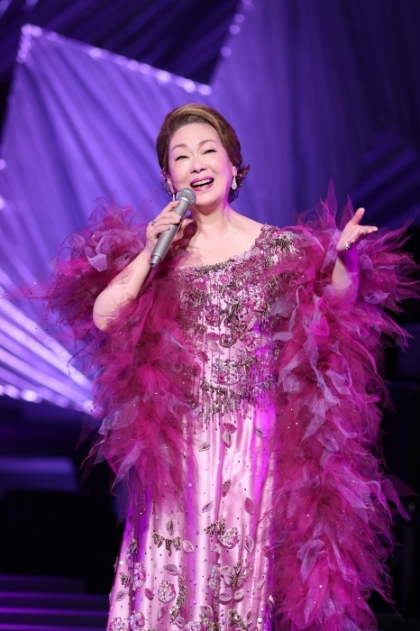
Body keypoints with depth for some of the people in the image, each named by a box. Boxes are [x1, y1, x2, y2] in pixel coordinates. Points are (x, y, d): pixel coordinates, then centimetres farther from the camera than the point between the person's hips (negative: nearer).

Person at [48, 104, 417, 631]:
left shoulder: (278, 248, 2)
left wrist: (340, 256, -17)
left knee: (242, 561, 2)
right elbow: (103, 316, -5)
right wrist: (151, 253, -11)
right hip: (174, 441, 1)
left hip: (250, 441, -1)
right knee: (171, 563, 2)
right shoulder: (151, 246, 5)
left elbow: (337, 314, -1)